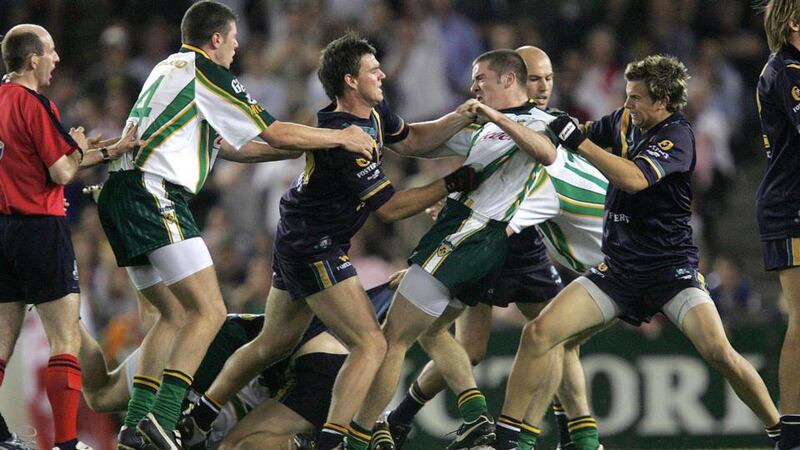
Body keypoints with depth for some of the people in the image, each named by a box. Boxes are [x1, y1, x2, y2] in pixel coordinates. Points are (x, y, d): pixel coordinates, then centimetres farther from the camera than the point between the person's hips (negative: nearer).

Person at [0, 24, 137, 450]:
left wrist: (113, 149, 21)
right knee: (66, 340, -6)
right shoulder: (34, 104, -13)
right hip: (40, 228, -8)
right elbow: (62, 172, -14)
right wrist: (77, 146, 6)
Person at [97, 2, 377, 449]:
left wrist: (305, 144, 34)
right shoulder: (205, 73, -4)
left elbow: (234, 143, 32)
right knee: (209, 312, -12)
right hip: (154, 194, -10)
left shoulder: (169, 68, 24)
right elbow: (275, 133, -2)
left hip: (119, 195, 10)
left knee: (175, 315, 16)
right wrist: (341, 139, 12)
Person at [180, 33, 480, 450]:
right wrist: (450, 185, -14)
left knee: (273, 344, 22)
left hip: (297, 240, 11)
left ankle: (197, 414, 33)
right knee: (370, 344, -14)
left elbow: (410, 140, 21)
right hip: (315, 248, -11)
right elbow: (388, 208, -19)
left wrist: (465, 115, 9)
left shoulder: (374, 112, 2)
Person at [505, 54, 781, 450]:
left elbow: (634, 179, -30)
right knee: (538, 332, -10)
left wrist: (578, 141, -27)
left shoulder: (676, 135, -13)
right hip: (618, 266, 6)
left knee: (718, 352, -22)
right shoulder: (624, 120, 6)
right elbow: (584, 138, 27)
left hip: (671, 265, -6)